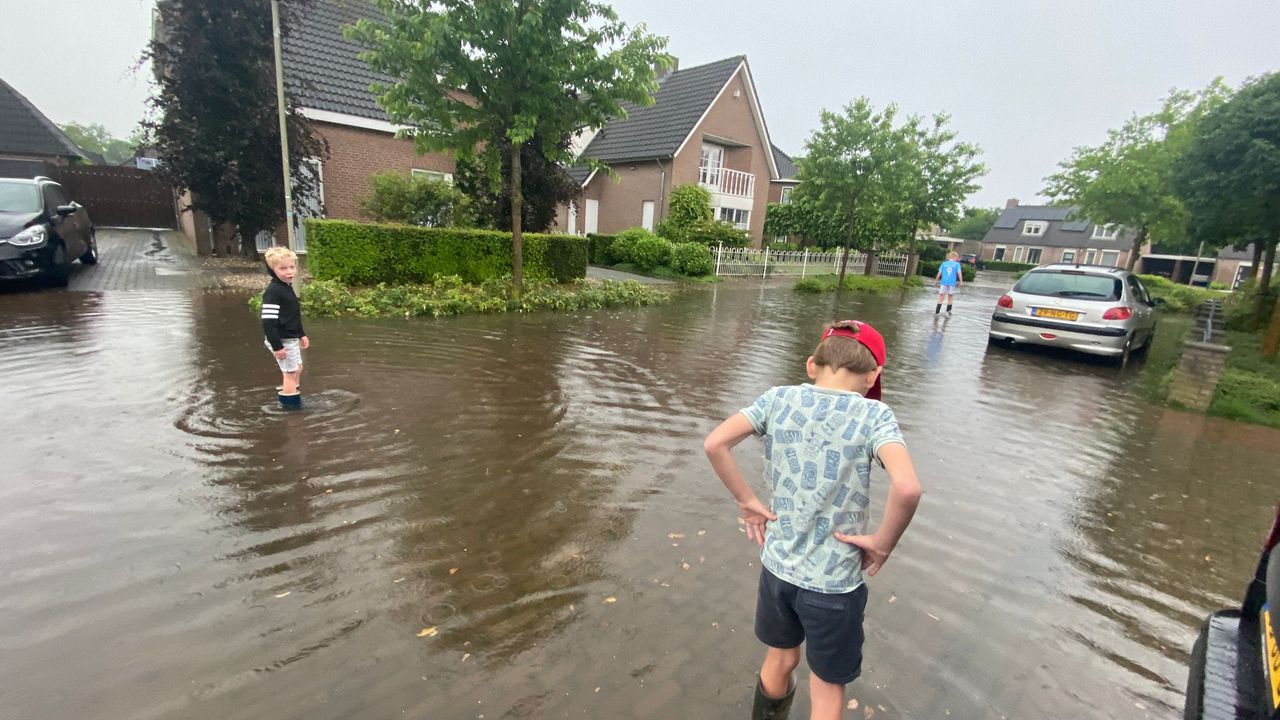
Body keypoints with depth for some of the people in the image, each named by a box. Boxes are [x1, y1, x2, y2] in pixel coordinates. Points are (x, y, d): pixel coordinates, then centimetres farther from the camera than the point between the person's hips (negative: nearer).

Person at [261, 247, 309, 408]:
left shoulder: (287, 287, 9)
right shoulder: (273, 291, -21)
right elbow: (268, 322, -25)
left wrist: (301, 334, 22)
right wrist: (277, 345, -26)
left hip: (291, 339, 10)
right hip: (282, 341, -10)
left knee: (297, 369, 21)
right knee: (290, 372, 0)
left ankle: (285, 395, 35)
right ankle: (290, 402, 11)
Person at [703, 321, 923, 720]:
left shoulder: (778, 398, -6)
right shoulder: (873, 414, -14)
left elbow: (714, 444, -14)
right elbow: (907, 488, -29)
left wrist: (748, 501, -4)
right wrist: (882, 543, -12)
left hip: (777, 565, 3)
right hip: (834, 581, -3)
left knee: (780, 660, 29)